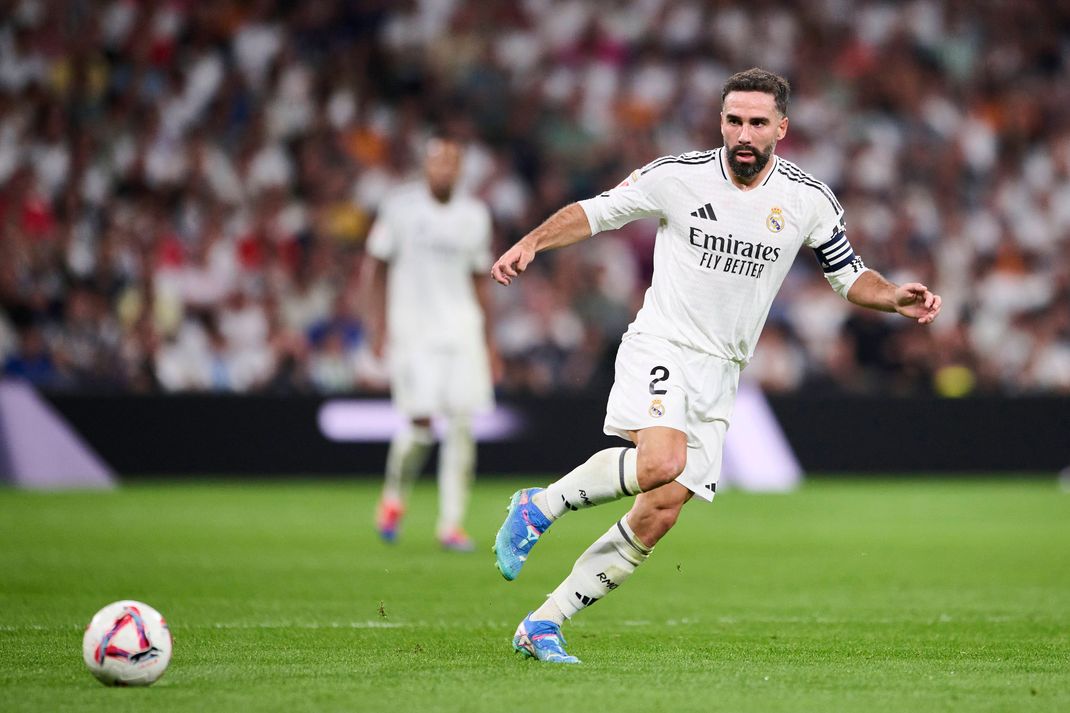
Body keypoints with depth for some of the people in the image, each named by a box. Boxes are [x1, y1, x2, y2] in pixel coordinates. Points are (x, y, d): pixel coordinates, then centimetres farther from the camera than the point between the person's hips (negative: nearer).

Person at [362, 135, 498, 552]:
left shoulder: (474, 216, 9)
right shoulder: (401, 208, -2)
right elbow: (375, 267, 3)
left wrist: (488, 339, 14)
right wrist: (379, 325, -5)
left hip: (462, 330, 3)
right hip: (412, 330, -3)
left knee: (462, 424, -5)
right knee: (420, 420, -12)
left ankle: (451, 524, 1)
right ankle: (394, 498, 15)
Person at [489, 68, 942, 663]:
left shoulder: (809, 200, 0)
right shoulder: (679, 175, -6)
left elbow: (849, 274, 11)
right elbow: (596, 212, 3)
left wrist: (896, 299, -9)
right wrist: (530, 243, -12)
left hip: (719, 376, 4)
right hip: (660, 348, -4)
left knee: (658, 516, -2)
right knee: (663, 461, -33)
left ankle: (544, 625, 7)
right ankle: (541, 506, -10)